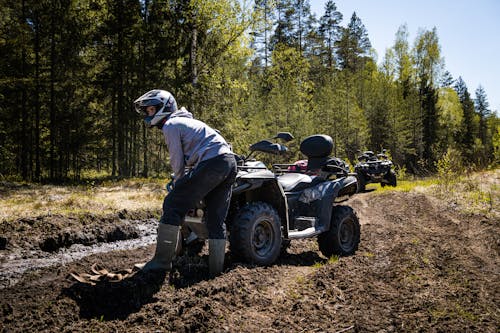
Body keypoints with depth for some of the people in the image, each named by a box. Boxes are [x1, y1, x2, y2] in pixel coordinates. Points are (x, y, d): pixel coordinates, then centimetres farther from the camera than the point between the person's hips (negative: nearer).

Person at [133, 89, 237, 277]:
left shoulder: (170, 125, 3)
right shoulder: (185, 121, 32)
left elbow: (177, 162, 0)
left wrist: (179, 183, 17)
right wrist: (184, 185, 31)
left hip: (211, 163, -9)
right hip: (230, 162, 9)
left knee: (173, 206, -4)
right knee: (216, 219, 12)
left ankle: (162, 261, -2)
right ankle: (216, 268, 15)